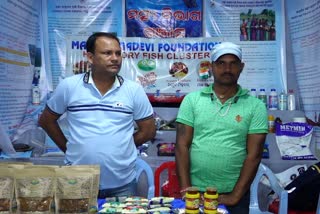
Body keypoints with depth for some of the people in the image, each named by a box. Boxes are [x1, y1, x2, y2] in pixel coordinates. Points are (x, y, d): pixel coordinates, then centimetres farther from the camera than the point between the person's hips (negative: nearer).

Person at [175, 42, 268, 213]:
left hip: (233, 194, 0)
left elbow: (254, 155, -6)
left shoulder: (255, 106, -2)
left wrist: (235, 196, -10)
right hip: (196, 191, 1)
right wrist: (186, 189, -9)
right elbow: (182, 146, -4)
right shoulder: (192, 100, -1)